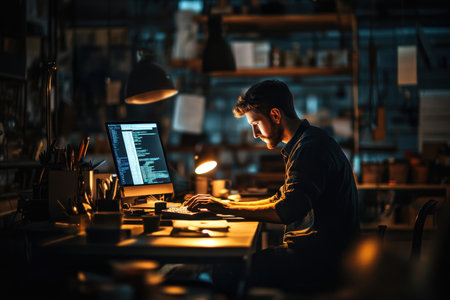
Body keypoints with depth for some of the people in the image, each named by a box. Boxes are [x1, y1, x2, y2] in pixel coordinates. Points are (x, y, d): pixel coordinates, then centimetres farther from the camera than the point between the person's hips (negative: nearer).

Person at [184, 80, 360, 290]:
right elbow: (280, 199, 28)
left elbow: (287, 212, -24)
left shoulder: (311, 147, -15)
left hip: (319, 259, -10)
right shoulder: (301, 145, 19)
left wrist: (226, 208, -15)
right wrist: (227, 203, 18)